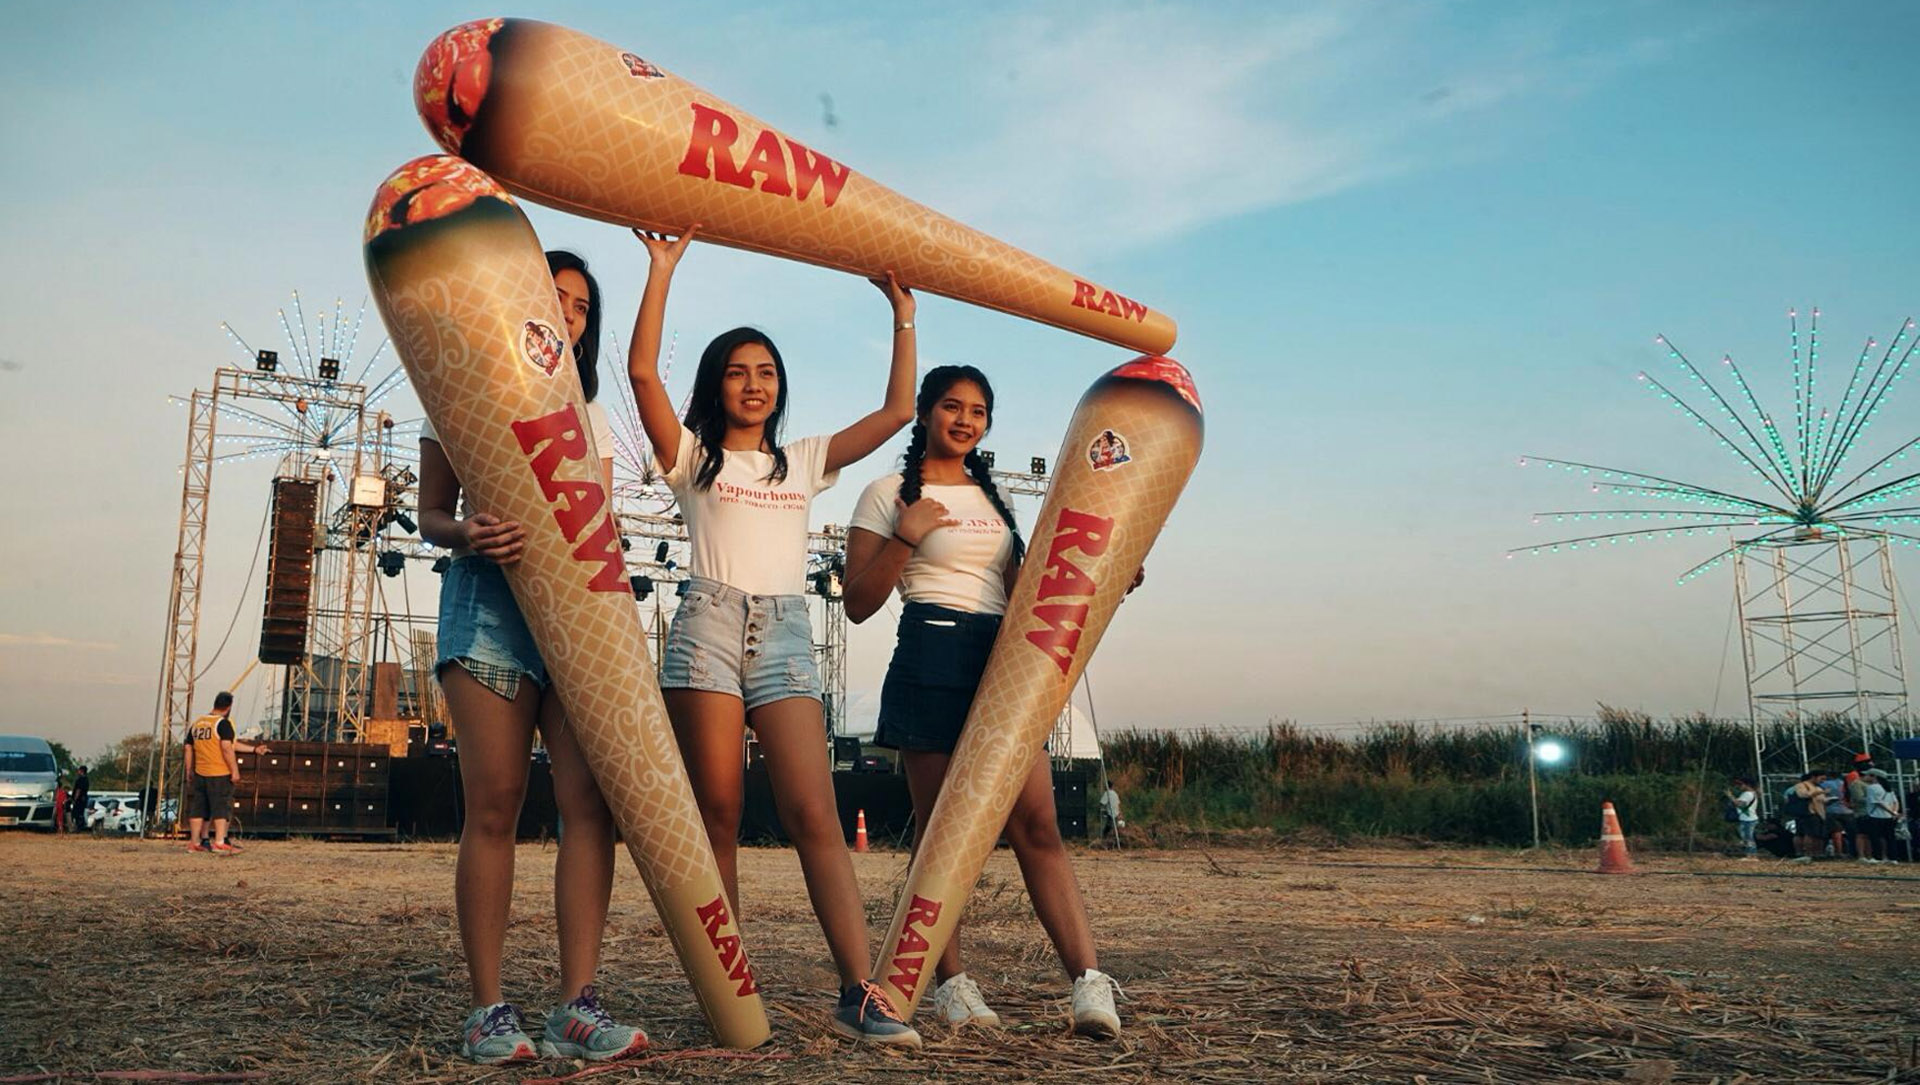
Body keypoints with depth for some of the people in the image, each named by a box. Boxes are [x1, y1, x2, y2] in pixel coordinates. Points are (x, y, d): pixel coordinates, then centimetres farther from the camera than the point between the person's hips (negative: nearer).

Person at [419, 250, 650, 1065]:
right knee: (493, 806, -8)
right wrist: (467, 533, -16)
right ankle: (487, 1007, -1)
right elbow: (431, 515, 7)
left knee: (589, 800, -9)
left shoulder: (589, 413, 23)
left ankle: (577, 1007, -9)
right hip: (489, 599, -3)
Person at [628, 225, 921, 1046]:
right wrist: (663, 270, 1)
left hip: (786, 635, 2)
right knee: (717, 814, -3)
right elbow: (642, 371, -2)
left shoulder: (803, 462, 22)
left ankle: (859, 991, -15)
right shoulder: (692, 456, 13)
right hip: (709, 625, -2)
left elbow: (897, 410, 18)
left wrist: (903, 316, 20)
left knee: (814, 812, -9)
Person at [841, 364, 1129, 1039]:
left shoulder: (992, 499, 23)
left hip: (1001, 656, 5)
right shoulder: (889, 495, 6)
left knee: (1037, 823, -6)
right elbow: (859, 603, 1)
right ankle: (950, 981, 9)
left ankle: (1088, 981, -12)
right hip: (932, 658, -4)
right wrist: (906, 538, -12)